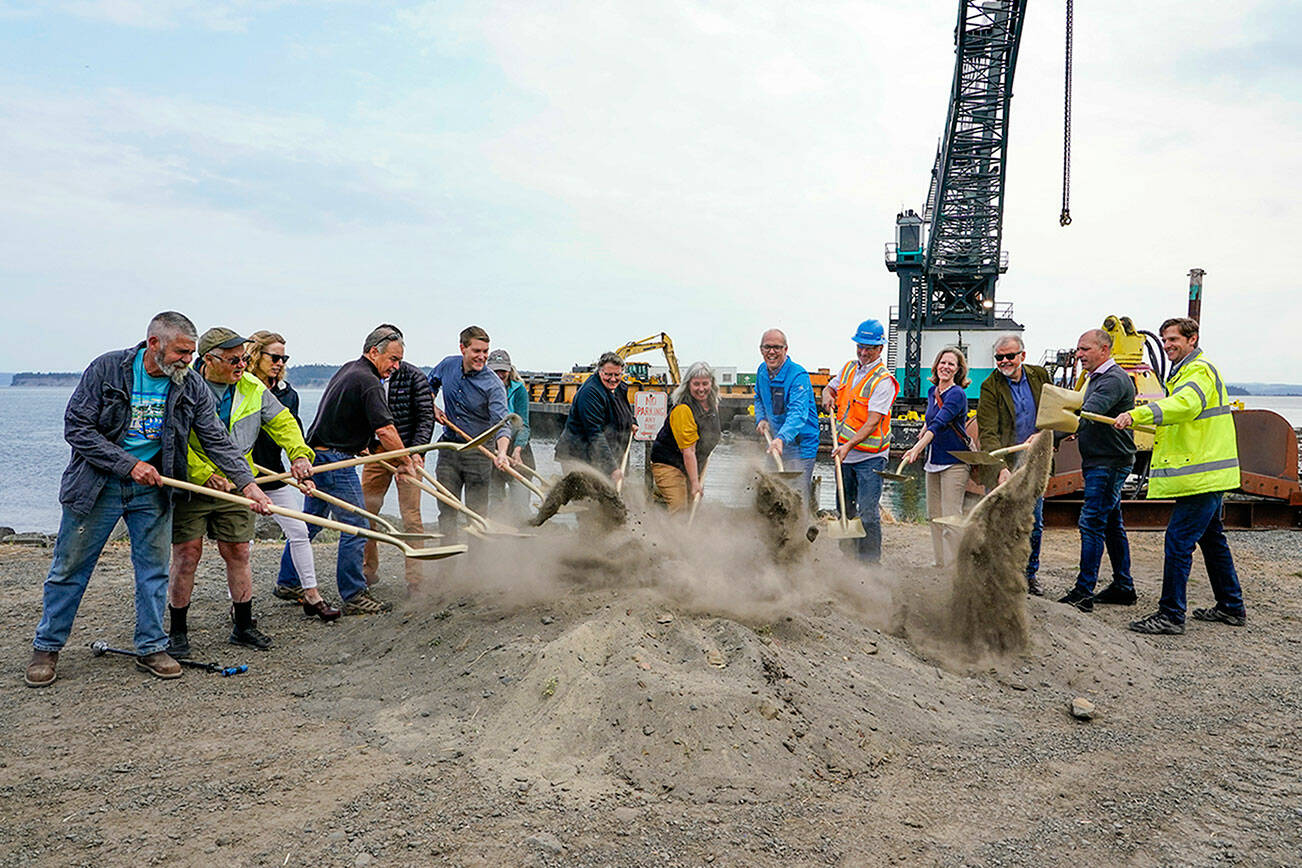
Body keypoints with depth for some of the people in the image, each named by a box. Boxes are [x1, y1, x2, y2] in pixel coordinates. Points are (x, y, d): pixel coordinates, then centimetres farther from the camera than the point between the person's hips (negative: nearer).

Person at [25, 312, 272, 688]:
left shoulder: (192, 389, -4)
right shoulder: (107, 369, -13)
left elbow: (217, 441, -4)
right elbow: (77, 428, -12)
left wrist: (246, 483, -16)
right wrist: (130, 465, -18)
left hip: (152, 488, 3)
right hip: (97, 484, -3)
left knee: (154, 568, 6)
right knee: (70, 568, 6)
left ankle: (151, 648, 18)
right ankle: (46, 648, 22)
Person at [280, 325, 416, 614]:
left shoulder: (348, 370, 15)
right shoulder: (368, 382, -17)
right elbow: (385, 430, -24)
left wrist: (357, 446, 26)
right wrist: (405, 461, -13)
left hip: (316, 455, 10)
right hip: (335, 460, -10)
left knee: (310, 522, 19)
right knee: (355, 527, -5)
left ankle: (288, 583, 30)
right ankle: (353, 596, 1)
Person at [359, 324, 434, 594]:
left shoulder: (414, 377, -5)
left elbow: (426, 417, -5)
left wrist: (417, 450, -14)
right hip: (376, 452, 4)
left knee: (411, 517, -4)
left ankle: (415, 579, 4)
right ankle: (369, 570, 25)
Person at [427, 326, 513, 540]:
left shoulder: (493, 385, -17)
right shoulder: (447, 366, -1)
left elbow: (500, 423, -28)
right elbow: (430, 385, 22)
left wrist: (502, 452, -44)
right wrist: (433, 408, 5)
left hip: (478, 452, -4)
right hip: (449, 448, 4)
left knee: (477, 513, 1)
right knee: (447, 511, 9)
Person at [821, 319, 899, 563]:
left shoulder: (883, 381, -14)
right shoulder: (848, 368, 8)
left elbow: (873, 423, -22)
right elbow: (831, 387, 28)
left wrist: (848, 445, -33)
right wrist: (828, 396, 3)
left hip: (870, 457, -7)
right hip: (844, 454, 7)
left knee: (868, 513, -7)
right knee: (844, 509, 14)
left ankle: (870, 562, 1)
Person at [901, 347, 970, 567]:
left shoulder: (957, 394, -14)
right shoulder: (932, 391, 10)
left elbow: (939, 423, -27)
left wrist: (917, 448, -36)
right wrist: (922, 435, 22)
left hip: (954, 461, -8)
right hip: (934, 461, 8)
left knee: (950, 516, -8)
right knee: (934, 514, 11)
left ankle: (953, 566, -3)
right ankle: (940, 562, 21)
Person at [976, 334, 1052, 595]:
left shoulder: (1039, 376, 4)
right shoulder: (990, 387, -11)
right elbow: (988, 433, -18)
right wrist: (1001, 467, -30)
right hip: (1003, 463, -4)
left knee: (1035, 524, 10)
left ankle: (1030, 574, 25)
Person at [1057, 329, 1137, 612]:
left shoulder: (1114, 379, -17)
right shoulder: (1097, 378, 16)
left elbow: (1087, 414, -31)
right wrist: (1078, 430, 7)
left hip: (1109, 463, -10)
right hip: (1101, 462, 10)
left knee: (1091, 524, -11)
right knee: (1112, 524, 15)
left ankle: (1084, 592, -10)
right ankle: (1123, 587, 24)